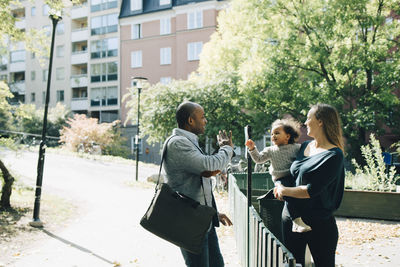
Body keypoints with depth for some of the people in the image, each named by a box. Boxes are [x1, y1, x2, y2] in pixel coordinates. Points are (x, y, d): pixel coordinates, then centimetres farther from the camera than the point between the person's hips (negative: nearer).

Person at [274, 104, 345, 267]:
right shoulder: (304, 146, 7)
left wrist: (283, 190, -7)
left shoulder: (333, 155, -16)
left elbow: (311, 190, -20)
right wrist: (279, 185, 5)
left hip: (319, 223, -6)